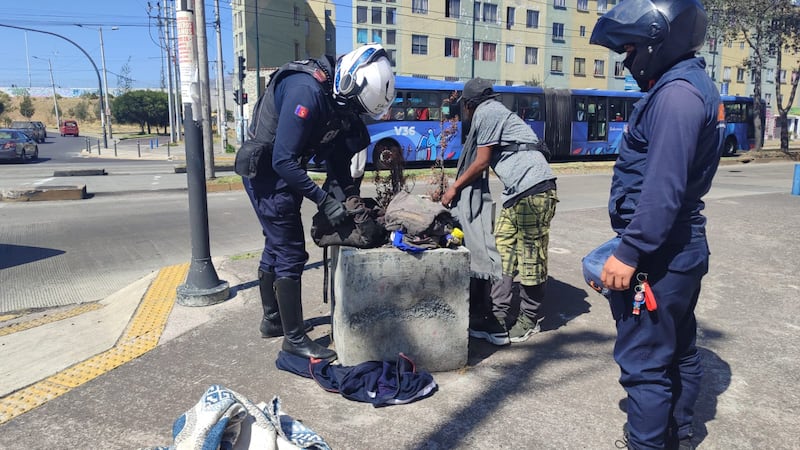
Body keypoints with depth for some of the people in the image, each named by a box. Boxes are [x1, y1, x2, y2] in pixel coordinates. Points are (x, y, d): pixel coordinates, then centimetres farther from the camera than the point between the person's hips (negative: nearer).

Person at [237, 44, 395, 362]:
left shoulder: (337, 95, -2)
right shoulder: (307, 92, -30)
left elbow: (336, 147, 6)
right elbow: (283, 160, -30)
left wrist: (348, 189, -5)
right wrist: (324, 200, -27)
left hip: (282, 170, 10)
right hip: (266, 171, -10)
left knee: (276, 247, 19)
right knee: (291, 255, -7)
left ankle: (272, 321, 36)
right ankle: (295, 339, 5)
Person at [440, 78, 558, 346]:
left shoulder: (486, 112, -4)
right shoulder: (494, 112, 25)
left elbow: (482, 163, -6)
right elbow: (483, 163, 28)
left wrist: (454, 188, 5)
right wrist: (458, 188, 32)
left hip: (533, 189, -10)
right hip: (518, 192, 10)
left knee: (530, 257, -1)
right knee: (502, 251, 6)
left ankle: (529, 321, 12)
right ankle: (499, 318, 8)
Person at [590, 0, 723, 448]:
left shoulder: (676, 93, -19)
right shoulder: (694, 86, 14)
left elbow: (663, 188, -26)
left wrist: (629, 253, -23)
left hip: (659, 254, -11)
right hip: (684, 246, 11)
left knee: (644, 362, 0)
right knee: (679, 350, 21)